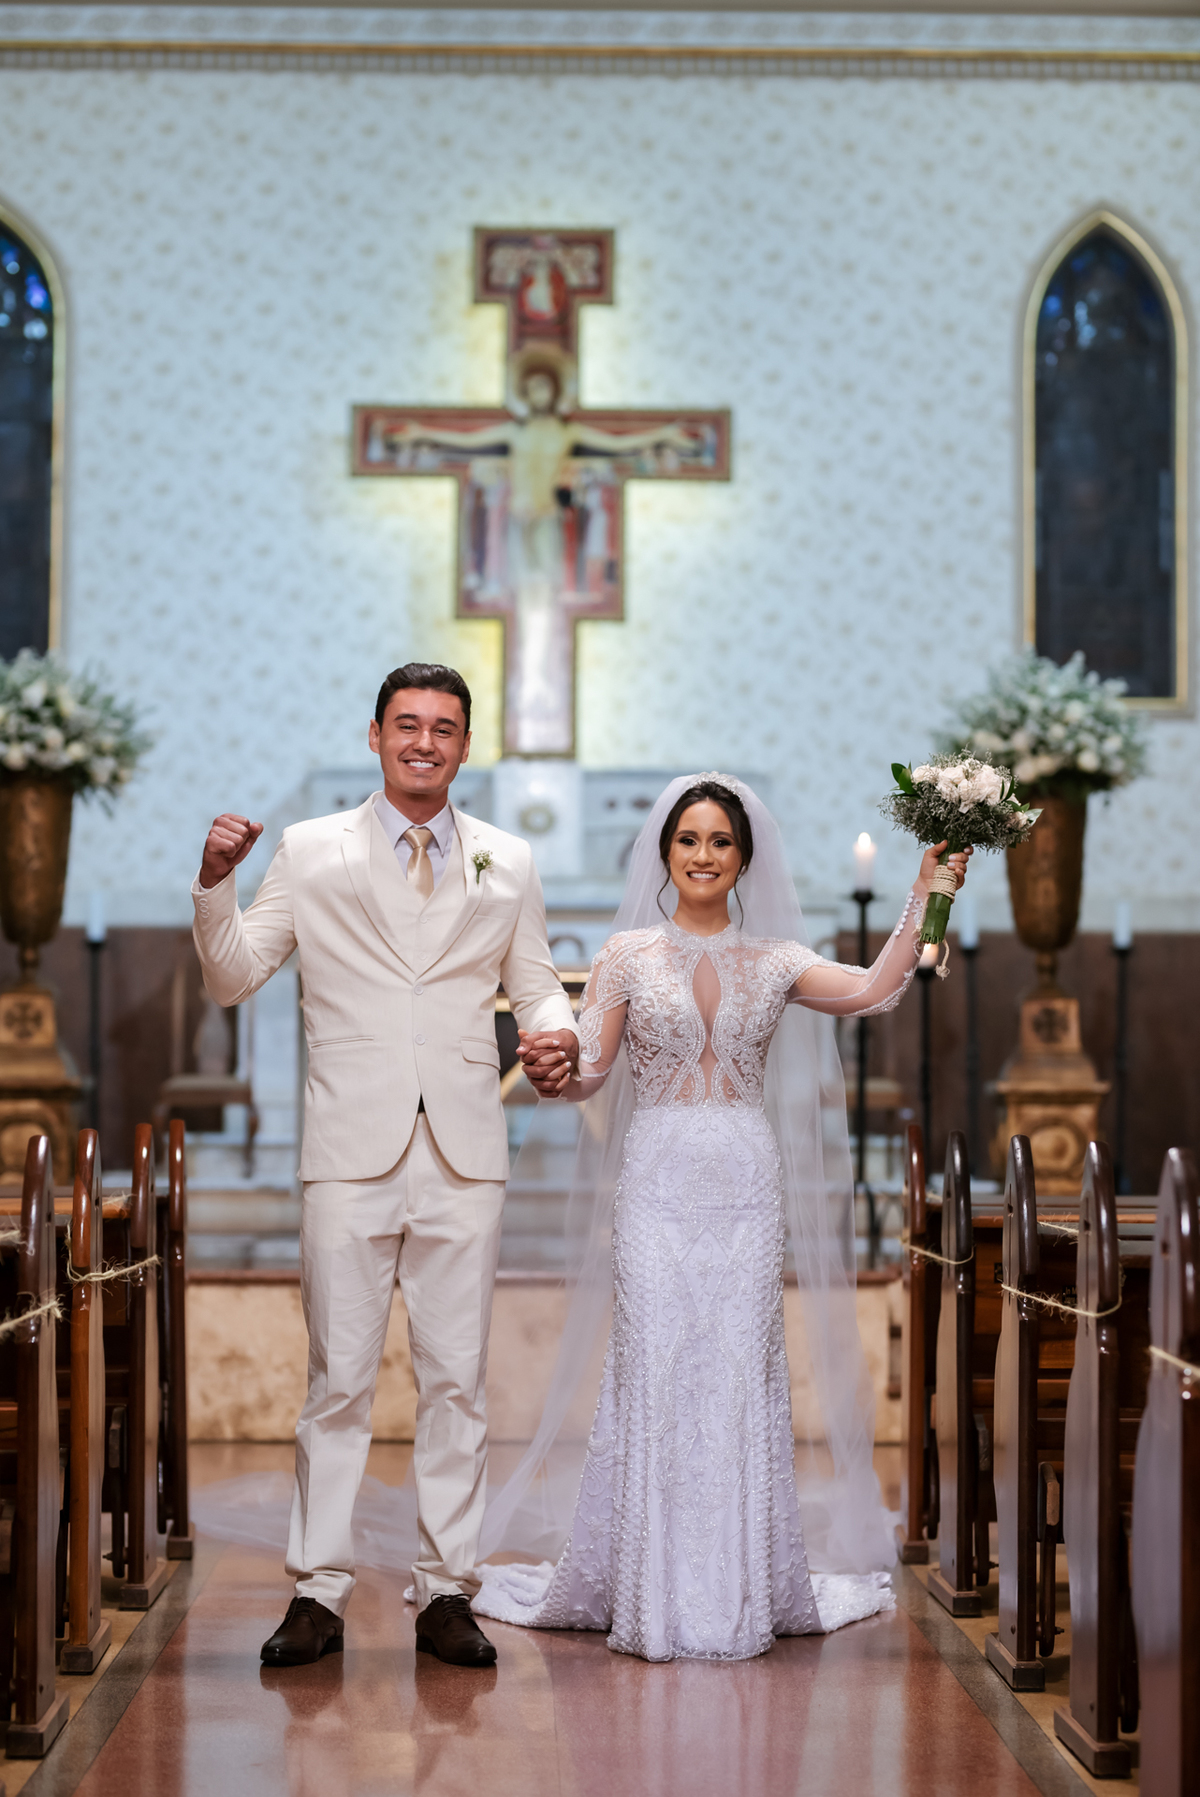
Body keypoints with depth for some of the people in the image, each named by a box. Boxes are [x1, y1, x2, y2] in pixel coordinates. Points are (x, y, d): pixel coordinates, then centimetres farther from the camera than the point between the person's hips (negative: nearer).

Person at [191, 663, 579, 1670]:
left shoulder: (508, 863, 11)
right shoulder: (310, 852, 7)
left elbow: (536, 984, 15)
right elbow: (232, 982, 4)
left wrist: (557, 1035, -7)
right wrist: (216, 883, -12)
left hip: (464, 1156, 2)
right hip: (351, 1151, -1)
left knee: (457, 1380, 5)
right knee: (339, 1379, 0)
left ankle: (448, 1594, 12)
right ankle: (320, 1593, 8)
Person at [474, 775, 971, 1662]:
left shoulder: (775, 960, 9)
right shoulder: (629, 953, 5)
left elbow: (876, 989, -6)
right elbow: (587, 1072, 1)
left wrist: (927, 892, -7)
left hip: (748, 1187, 1)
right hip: (658, 1181, -1)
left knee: (743, 1378, 1)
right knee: (655, 1373, -4)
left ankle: (743, 1594, 10)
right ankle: (653, 1596, 4)